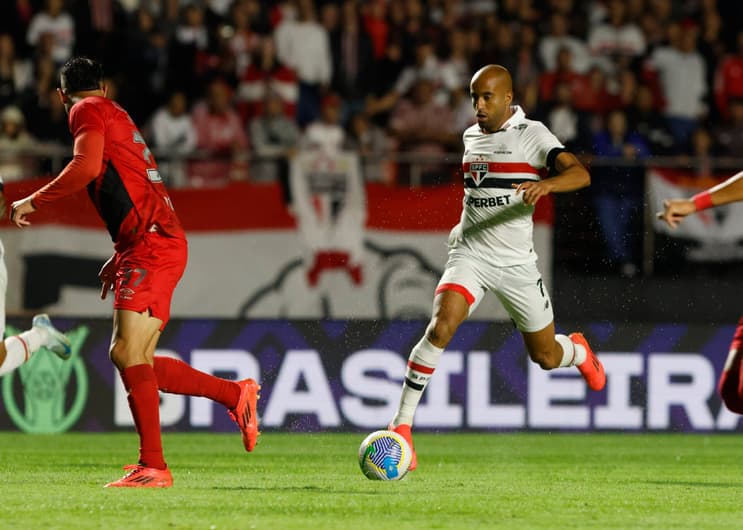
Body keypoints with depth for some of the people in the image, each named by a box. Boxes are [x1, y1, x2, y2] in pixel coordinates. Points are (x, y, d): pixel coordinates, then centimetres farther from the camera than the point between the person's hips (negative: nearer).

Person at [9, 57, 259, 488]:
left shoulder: (88, 111, 0)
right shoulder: (120, 118, 27)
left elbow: (87, 166, -18)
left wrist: (34, 202, -9)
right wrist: (120, 257, 37)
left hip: (152, 245, -9)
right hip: (153, 246, 9)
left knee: (128, 352, -17)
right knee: (132, 359, 12)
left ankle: (153, 466, -23)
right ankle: (236, 394, 17)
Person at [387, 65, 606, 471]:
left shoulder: (532, 134, -8)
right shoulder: (471, 136, 9)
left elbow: (580, 174, -24)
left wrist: (546, 184, -42)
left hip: (516, 261, -2)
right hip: (471, 253, 2)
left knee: (545, 357, 10)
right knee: (441, 326, -24)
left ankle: (579, 351, 50)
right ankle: (401, 426, -23)